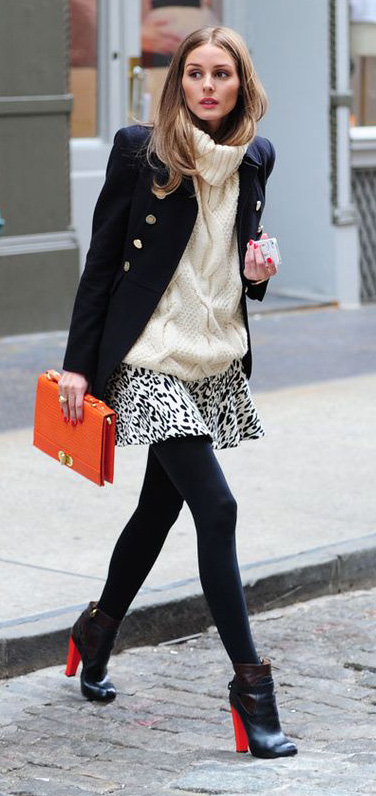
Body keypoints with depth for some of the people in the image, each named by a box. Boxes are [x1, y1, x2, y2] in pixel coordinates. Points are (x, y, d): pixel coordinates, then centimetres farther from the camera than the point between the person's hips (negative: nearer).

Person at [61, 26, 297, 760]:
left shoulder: (255, 157, 6)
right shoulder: (140, 150, -8)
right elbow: (102, 258, -4)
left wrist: (256, 272, -3)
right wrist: (79, 362, -5)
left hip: (218, 363, 6)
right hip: (153, 360, -6)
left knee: (161, 506, 17)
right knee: (216, 509, -14)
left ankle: (98, 629, 40)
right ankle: (249, 681, -9)